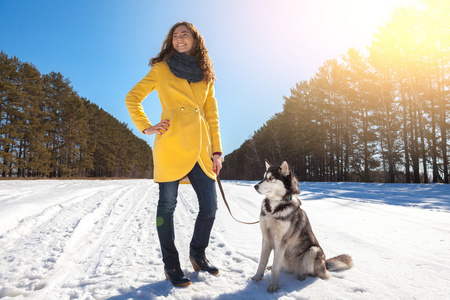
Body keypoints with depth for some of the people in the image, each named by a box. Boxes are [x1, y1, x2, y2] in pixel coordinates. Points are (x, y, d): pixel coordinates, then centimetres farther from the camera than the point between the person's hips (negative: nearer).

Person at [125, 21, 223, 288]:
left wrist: (217, 150, 8)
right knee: (167, 205, 1)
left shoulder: (206, 75, 20)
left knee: (210, 207, 3)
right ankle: (171, 265, 19)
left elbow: (212, 114, 16)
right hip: (171, 143, -3)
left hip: (200, 146, 4)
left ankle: (198, 253, 29)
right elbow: (132, 98, 13)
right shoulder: (161, 68, 10)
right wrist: (146, 127, 0)